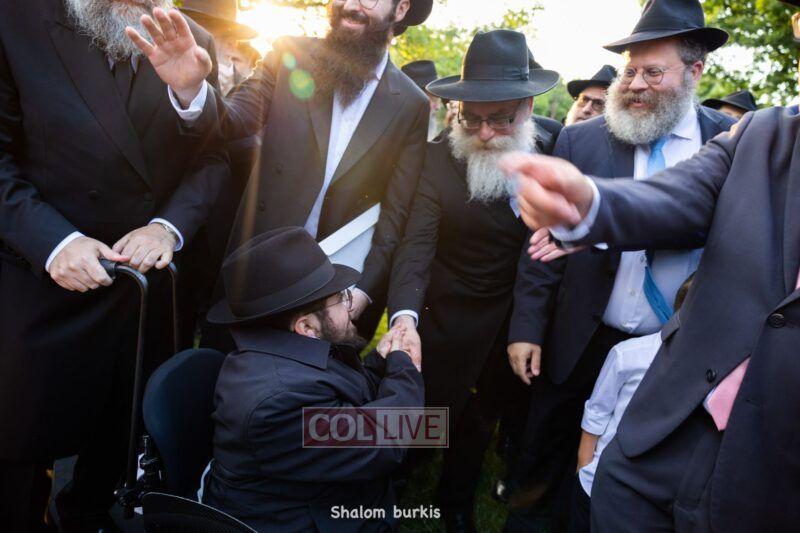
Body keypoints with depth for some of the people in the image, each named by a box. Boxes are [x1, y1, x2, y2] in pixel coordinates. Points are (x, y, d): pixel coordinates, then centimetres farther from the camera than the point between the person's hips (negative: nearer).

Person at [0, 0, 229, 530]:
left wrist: (170, 225, -17)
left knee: (122, 425, 21)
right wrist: (52, 239, -23)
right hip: (45, 283, -3)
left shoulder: (195, 44, 0)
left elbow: (211, 156, 0)